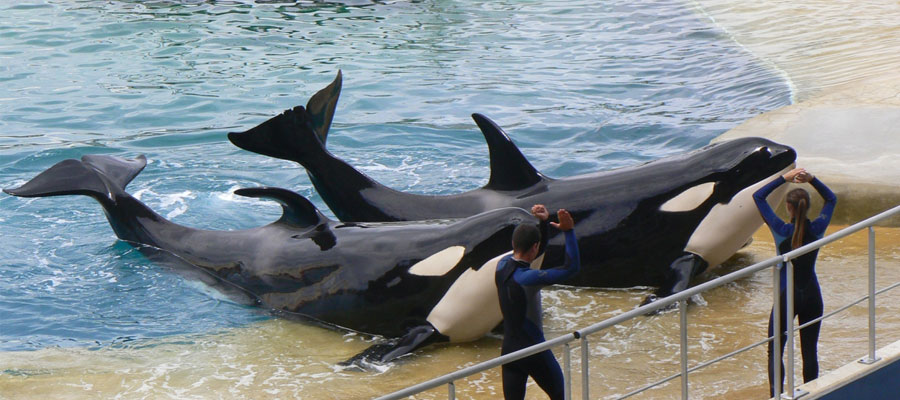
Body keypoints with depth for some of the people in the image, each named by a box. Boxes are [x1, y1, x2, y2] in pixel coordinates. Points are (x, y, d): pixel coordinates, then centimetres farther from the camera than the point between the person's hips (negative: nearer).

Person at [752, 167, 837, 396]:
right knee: (809, 352, 9)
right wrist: (812, 179, -4)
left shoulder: (782, 231, -14)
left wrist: (784, 178, -6)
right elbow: (831, 199, 9)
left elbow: (758, 196, -5)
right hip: (812, 296, 3)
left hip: (787, 297, -3)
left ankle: (776, 396, -2)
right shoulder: (817, 230, -7)